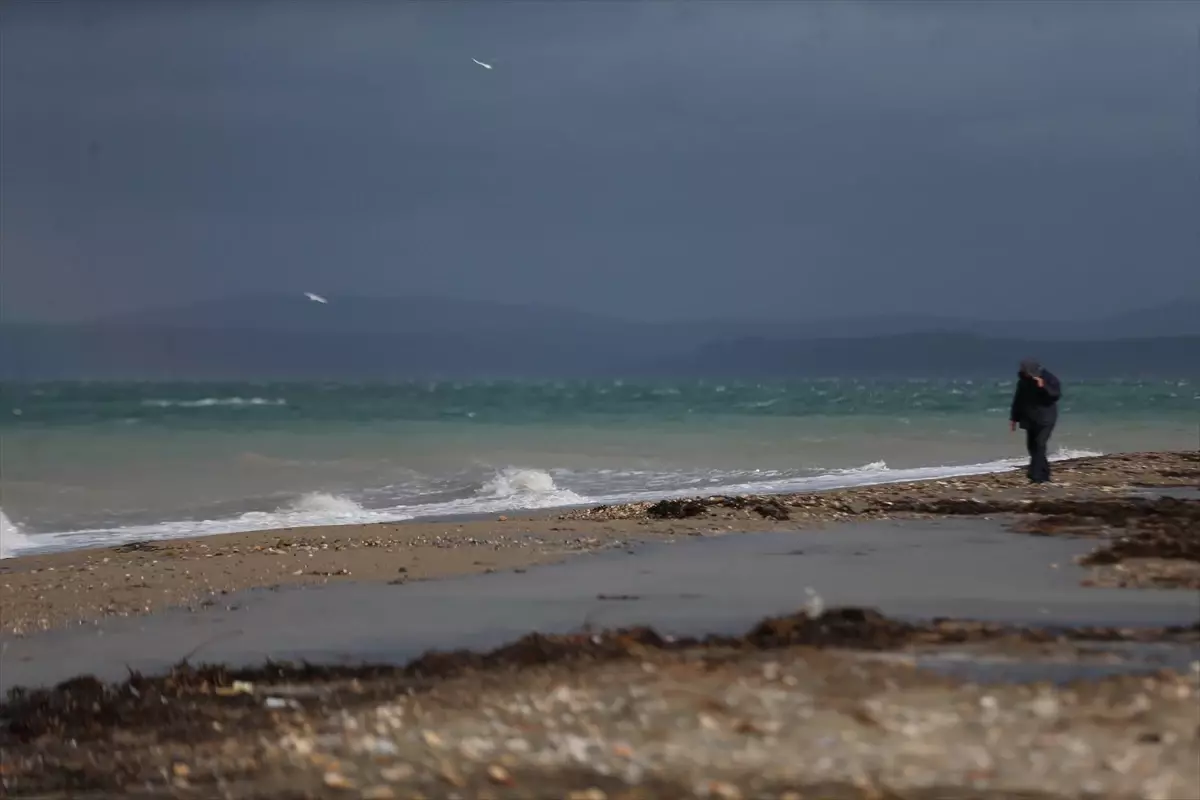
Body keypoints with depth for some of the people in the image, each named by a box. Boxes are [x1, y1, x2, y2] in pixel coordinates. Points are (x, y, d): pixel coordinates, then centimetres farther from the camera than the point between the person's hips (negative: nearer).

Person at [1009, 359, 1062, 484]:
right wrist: (1014, 418, 13)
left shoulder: (1048, 378, -10)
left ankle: (1036, 476, -19)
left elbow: (1057, 394, -18)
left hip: (1045, 418, -6)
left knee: (1039, 445, -16)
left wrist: (1043, 387, -30)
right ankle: (1043, 474, 18)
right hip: (1030, 419, 6)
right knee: (1032, 446, 6)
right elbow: (1018, 400, 14)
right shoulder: (1023, 381, 6)